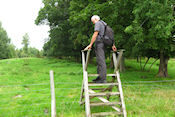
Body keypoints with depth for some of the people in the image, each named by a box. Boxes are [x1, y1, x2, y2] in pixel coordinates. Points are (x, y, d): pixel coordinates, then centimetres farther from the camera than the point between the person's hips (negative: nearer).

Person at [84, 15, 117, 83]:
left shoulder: (98, 23, -4)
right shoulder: (104, 24, 24)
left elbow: (95, 34, -15)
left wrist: (90, 45, -16)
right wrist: (112, 45, 19)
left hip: (99, 44, -10)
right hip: (102, 45, 10)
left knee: (101, 61, -12)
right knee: (99, 61, 12)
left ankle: (103, 79, -13)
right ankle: (100, 77, 16)